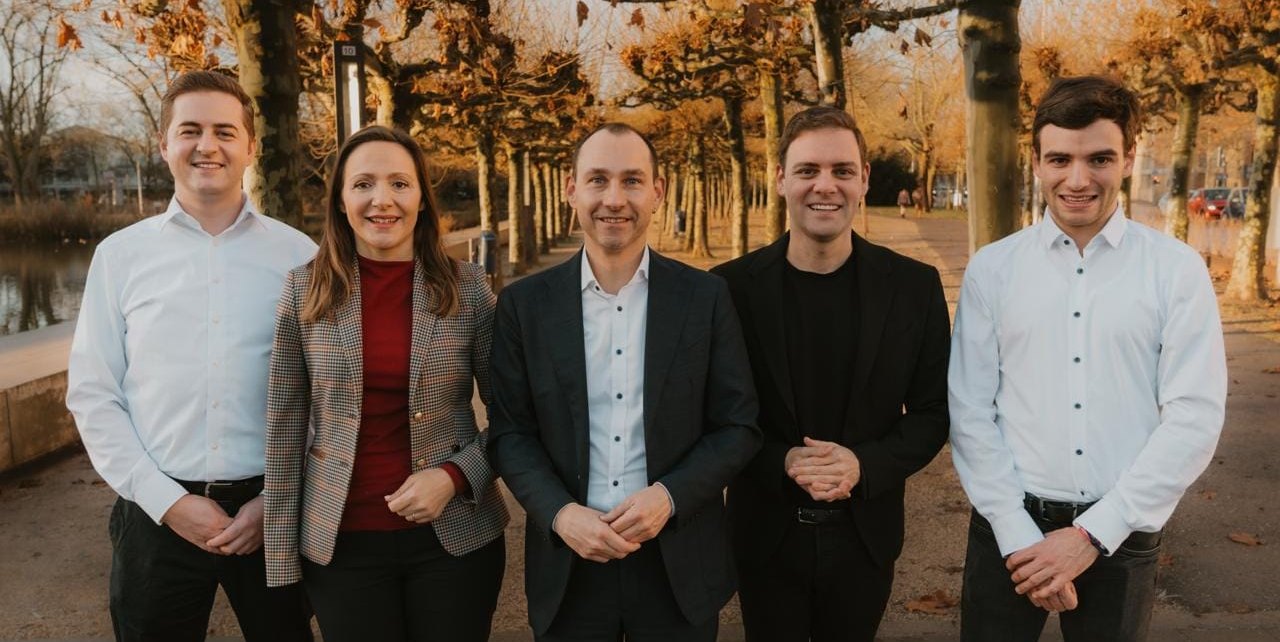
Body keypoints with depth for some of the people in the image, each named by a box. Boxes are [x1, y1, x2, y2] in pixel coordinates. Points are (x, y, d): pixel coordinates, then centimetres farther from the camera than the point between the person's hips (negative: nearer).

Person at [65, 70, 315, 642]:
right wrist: (168, 501, -7)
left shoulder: (297, 253, 0)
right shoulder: (120, 255, 2)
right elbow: (92, 396, 1)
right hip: (156, 515, 1)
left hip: (273, 511, 0)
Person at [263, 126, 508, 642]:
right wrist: (282, 552, 0)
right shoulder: (305, 289, -2)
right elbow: (285, 426, 0)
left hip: (455, 536, 0)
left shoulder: (468, 287, -4)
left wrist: (455, 475, -14)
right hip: (341, 541, 1)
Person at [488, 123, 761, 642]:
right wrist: (561, 513, -14)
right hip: (567, 561, 0)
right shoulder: (525, 303, -1)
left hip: (679, 561, 0)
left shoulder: (705, 296, -2)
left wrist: (668, 497, -14)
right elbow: (510, 433, 1)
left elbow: (739, 426, -1)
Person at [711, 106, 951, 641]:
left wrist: (864, 465, -17)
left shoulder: (915, 286, -5)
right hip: (766, 535, -1)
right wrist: (782, 462, -19)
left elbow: (932, 412, 0)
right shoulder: (731, 287, -9)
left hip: (865, 534, 1)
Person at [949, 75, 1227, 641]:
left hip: (1122, 533, 0)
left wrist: (1092, 534, -12)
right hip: (1009, 527, 0)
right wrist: (1019, 535, -10)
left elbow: (1194, 417, -8)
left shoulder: (1177, 271, -3)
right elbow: (970, 410, -3)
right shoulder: (991, 269, -1)